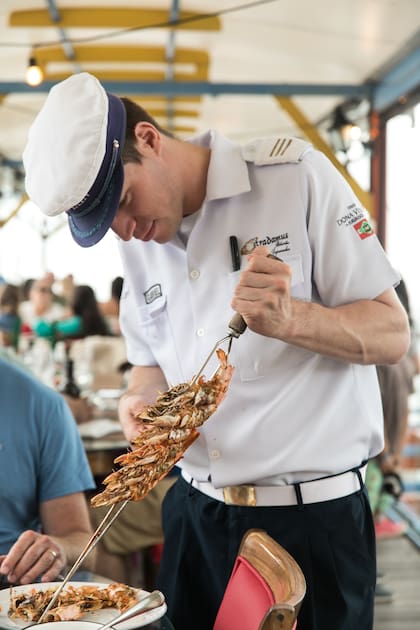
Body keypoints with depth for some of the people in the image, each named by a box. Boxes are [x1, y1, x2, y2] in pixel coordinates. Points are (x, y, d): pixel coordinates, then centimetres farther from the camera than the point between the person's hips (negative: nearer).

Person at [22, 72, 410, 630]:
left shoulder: (294, 175, -10)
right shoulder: (138, 242, 7)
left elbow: (393, 335, -9)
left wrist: (287, 319, -26)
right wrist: (142, 399, -7)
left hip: (313, 515, -4)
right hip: (196, 516, 5)